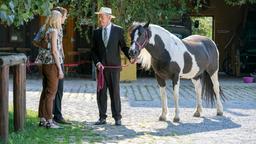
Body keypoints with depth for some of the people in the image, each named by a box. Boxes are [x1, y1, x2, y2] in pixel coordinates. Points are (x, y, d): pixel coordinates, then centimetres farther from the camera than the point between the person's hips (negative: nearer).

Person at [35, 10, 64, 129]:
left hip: (45, 64, 8)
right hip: (52, 64, -8)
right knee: (51, 93, -5)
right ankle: (49, 121, -3)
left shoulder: (46, 31, 11)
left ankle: (42, 119, 17)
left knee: (45, 92, 12)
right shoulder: (54, 31, -12)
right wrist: (60, 69, -14)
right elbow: (54, 51, -16)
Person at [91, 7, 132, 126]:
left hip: (114, 67, -3)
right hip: (101, 67, 3)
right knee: (101, 93, 5)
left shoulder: (118, 30, -1)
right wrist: (97, 62, -8)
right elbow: (93, 50, 8)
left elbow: (124, 47, 1)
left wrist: (131, 57, -16)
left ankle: (117, 118, 8)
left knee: (115, 92, 1)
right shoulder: (96, 32, 7)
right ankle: (102, 118, 12)